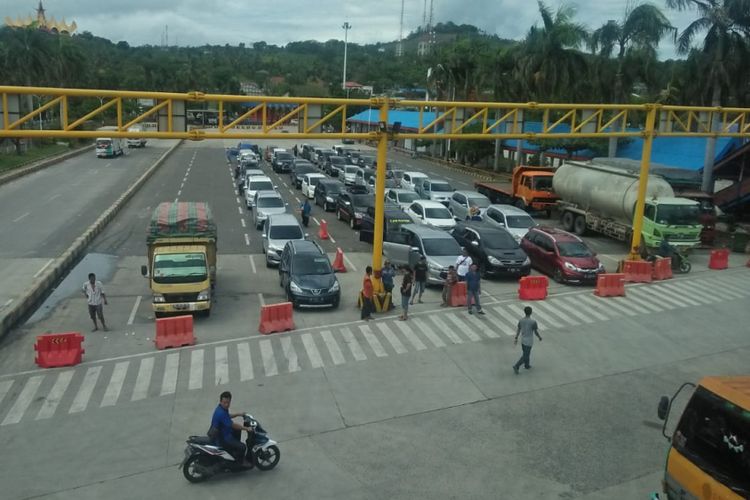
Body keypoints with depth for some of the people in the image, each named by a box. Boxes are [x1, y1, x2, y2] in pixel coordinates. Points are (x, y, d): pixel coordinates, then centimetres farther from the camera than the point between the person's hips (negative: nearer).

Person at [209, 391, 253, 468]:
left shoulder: (222, 408, 1)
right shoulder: (221, 413, -30)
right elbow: (233, 425, -26)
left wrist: (238, 414, 14)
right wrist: (246, 428, -17)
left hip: (221, 432, 11)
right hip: (221, 438, -11)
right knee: (242, 447, -16)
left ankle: (235, 447, 34)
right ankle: (240, 461, 10)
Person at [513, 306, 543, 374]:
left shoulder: (521, 320, -7)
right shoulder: (533, 322, -23)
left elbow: (518, 330, 2)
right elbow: (536, 332, -12)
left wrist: (516, 339, 12)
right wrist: (540, 337, 7)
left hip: (522, 340, 6)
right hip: (529, 342, -6)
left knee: (526, 353, 24)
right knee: (525, 356, 2)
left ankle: (527, 365, 37)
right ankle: (516, 366, -7)